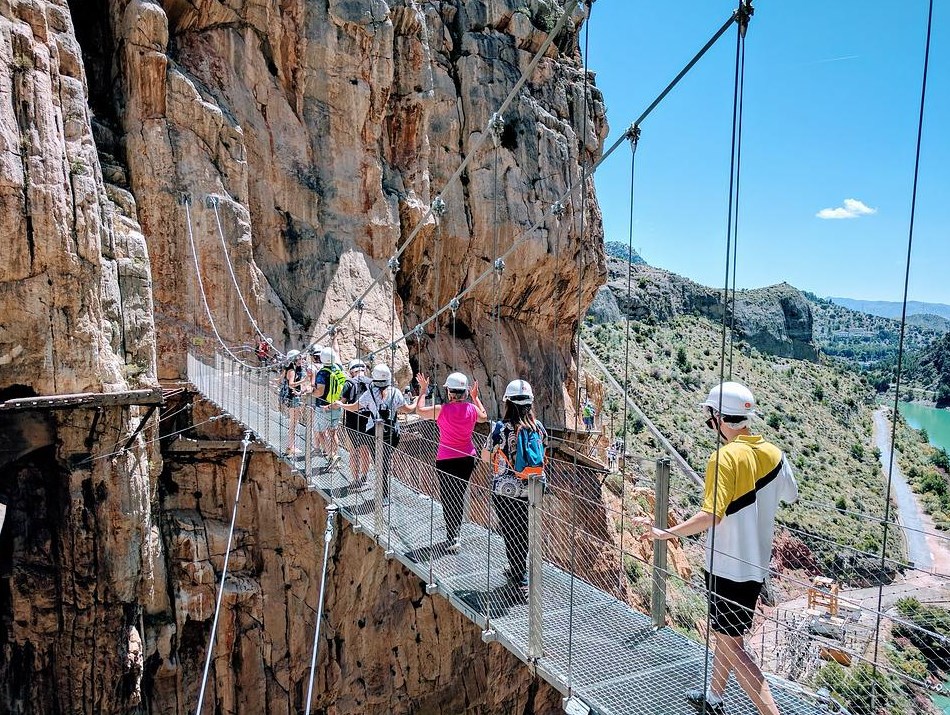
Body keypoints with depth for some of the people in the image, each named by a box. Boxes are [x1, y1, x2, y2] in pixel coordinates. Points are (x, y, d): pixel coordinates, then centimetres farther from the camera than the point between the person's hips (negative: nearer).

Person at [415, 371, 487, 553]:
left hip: (446, 460, -4)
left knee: (448, 497, 5)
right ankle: (455, 531, 31)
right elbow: (484, 417, 17)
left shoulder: (442, 410, -17)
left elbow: (419, 410, -2)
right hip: (467, 459, 4)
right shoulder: (472, 408, -7)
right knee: (459, 496, 18)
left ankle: (452, 539, 1)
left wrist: (423, 390, 9)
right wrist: (475, 397, 25)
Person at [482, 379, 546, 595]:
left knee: (511, 532, 11)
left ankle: (521, 580, 20)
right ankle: (518, 570, 35)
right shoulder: (538, 426, -5)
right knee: (524, 531, 19)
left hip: (505, 490, -4)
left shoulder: (501, 428, -17)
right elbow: (541, 456, 8)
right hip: (530, 489, 4)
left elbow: (485, 456, -5)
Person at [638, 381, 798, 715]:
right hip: (757, 562, 8)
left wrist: (666, 532, -24)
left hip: (729, 567, -8)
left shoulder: (725, 457, -22)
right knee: (725, 633, 23)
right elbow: (791, 495, 16)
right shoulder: (773, 453, 0)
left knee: (731, 645, 3)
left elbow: (711, 515, -30)